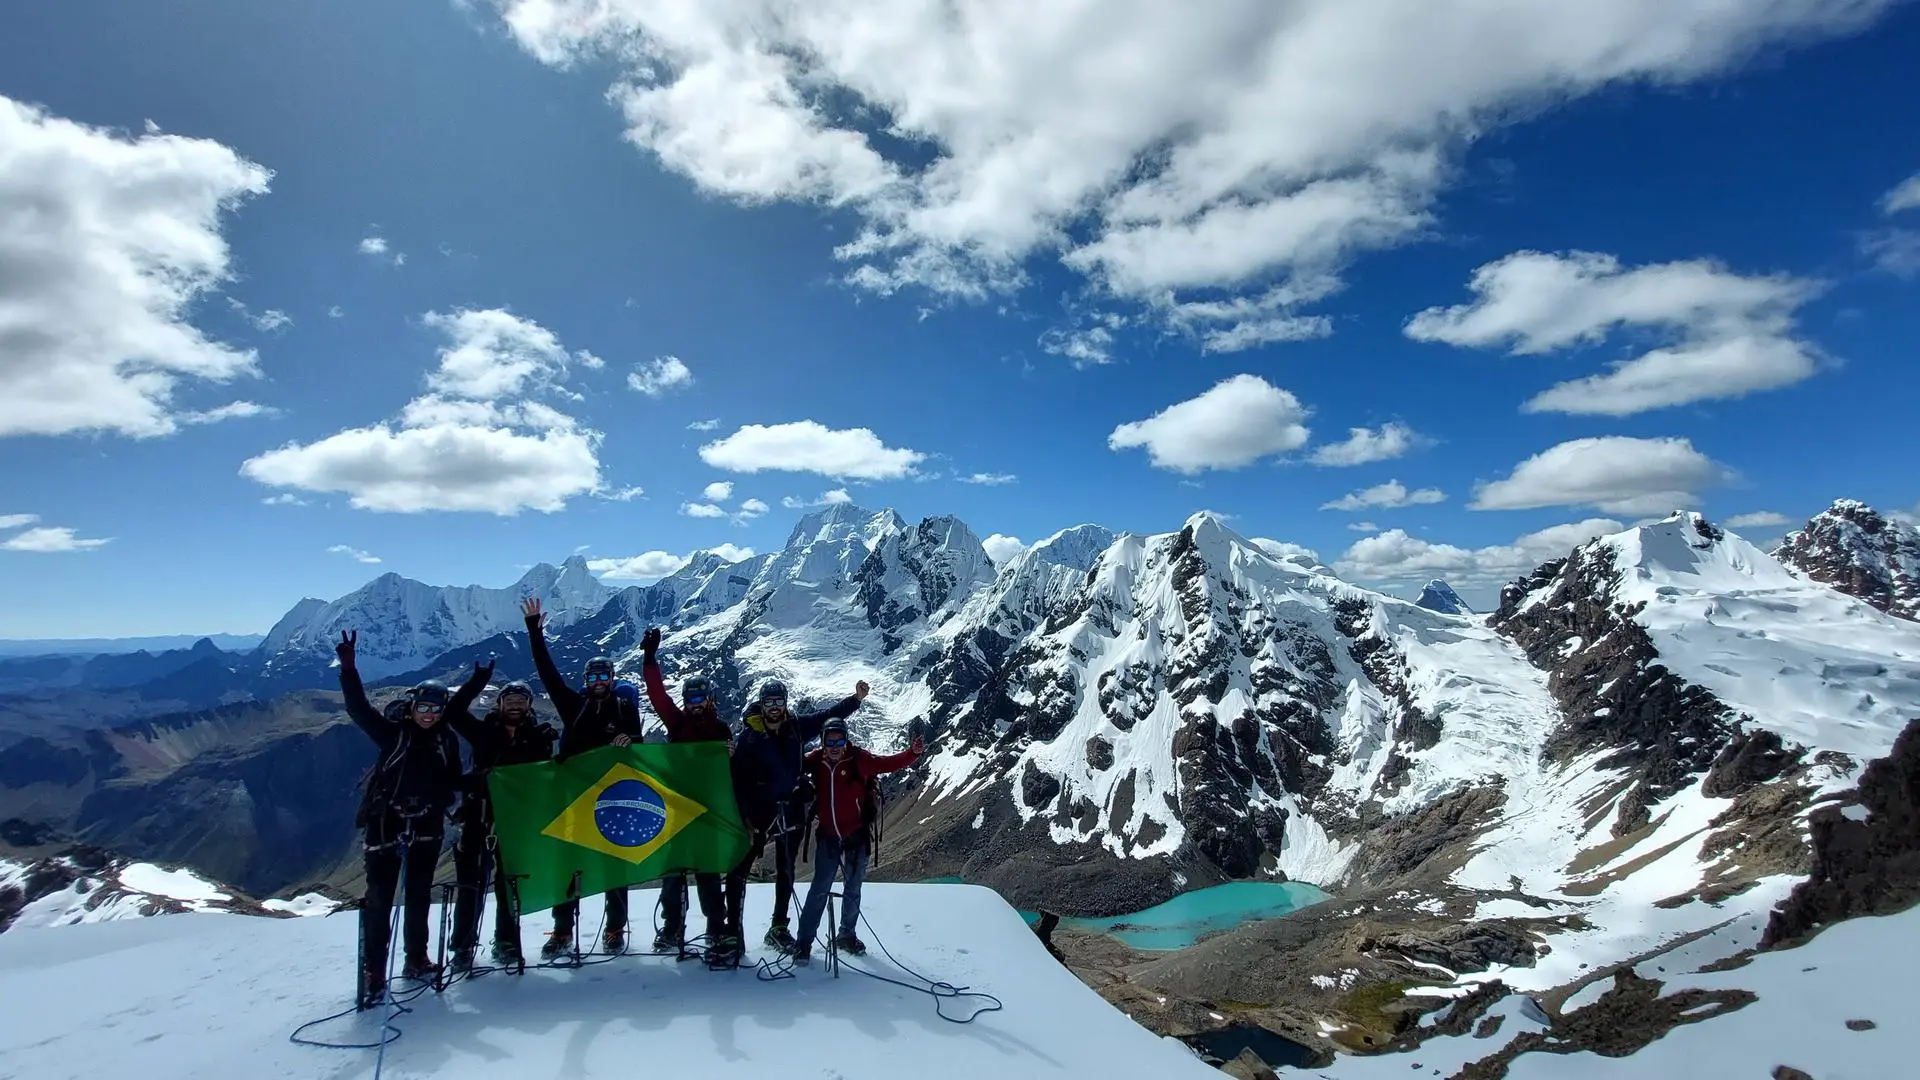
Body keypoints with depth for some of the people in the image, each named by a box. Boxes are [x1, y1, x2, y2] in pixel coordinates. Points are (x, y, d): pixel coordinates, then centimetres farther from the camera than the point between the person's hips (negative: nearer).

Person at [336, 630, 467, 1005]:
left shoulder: (447, 740, 4)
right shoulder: (393, 731, -4)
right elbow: (358, 708, -15)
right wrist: (348, 668, -26)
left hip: (426, 826, 3)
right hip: (386, 821, -3)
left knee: (419, 895, 13)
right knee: (380, 897, -3)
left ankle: (416, 960, 26)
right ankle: (373, 971, 7)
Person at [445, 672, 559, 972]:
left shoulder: (537, 737, 3)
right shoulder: (484, 731, 4)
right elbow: (453, 712, -3)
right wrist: (477, 682, -12)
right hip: (479, 815, 0)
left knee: (509, 882, 8)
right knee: (470, 879, 1)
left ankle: (507, 942, 21)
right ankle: (464, 945, 13)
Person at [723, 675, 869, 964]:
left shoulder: (797, 727, 1)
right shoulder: (749, 736, -8)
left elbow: (829, 715, 8)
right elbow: (738, 778, -11)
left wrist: (856, 698, -4)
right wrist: (744, 815, -16)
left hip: (791, 812, 4)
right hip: (759, 813, -3)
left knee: (786, 872, 14)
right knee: (738, 870, -10)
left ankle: (779, 929, 28)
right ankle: (733, 934, -2)